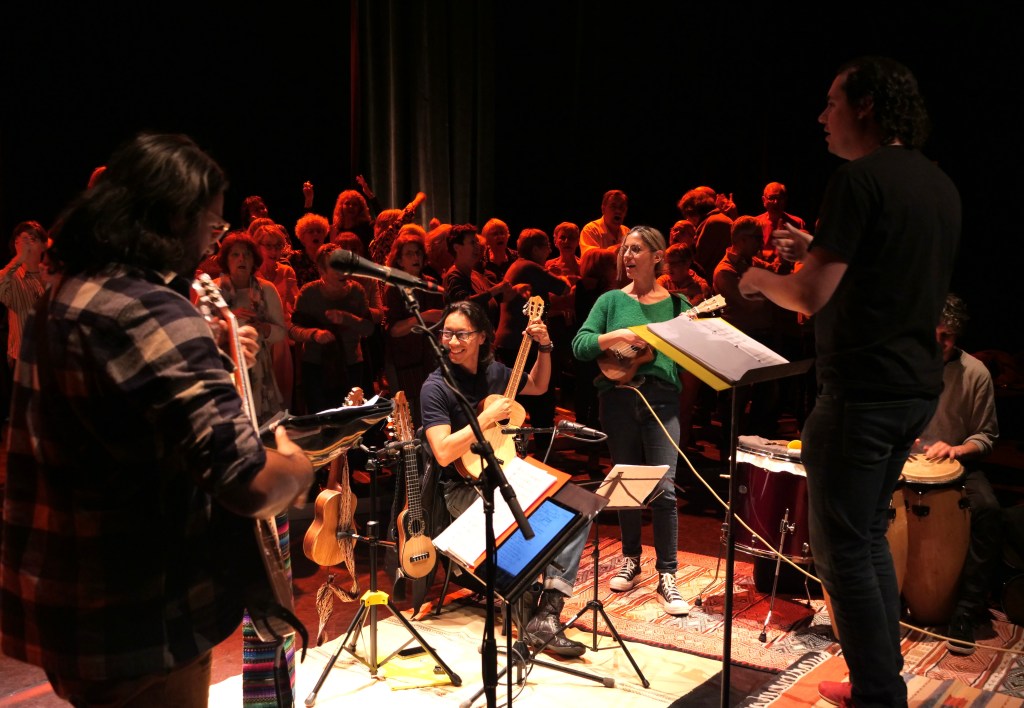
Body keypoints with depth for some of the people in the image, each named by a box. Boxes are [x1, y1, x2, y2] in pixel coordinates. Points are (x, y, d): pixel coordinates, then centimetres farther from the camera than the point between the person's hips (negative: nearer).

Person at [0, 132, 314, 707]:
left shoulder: (65, 295, 7)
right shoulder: (154, 316, -24)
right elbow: (250, 484, -33)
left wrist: (208, 355, 13)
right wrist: (298, 465, -12)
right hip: (138, 628, -9)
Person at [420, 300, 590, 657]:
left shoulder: (494, 371, 7)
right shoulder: (436, 387, -12)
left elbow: (538, 387, 26)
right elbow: (443, 453, -22)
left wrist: (544, 347, 10)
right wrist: (488, 417, -20)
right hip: (465, 488, -7)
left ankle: (548, 610, -18)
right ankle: (537, 623, -15)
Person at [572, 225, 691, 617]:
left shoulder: (677, 305, 8)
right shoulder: (611, 301, 8)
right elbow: (580, 345, -3)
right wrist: (617, 336, -17)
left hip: (662, 399, -1)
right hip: (618, 397, 2)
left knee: (663, 488, -9)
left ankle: (667, 575, -1)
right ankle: (631, 561, 27)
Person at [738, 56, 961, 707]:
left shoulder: (860, 179, -15)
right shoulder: (940, 185, 12)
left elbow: (812, 297, -18)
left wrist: (762, 280, 1)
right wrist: (823, 251, 21)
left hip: (864, 391, -9)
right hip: (919, 386, 9)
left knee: (842, 548, 1)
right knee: (870, 534, 20)